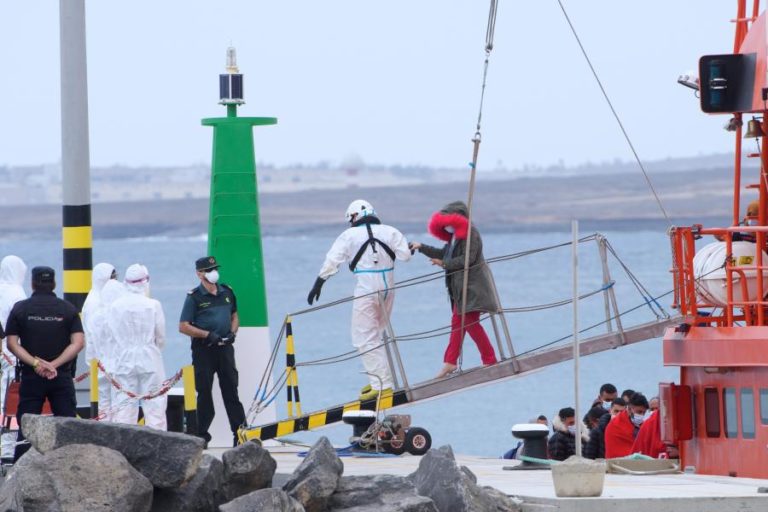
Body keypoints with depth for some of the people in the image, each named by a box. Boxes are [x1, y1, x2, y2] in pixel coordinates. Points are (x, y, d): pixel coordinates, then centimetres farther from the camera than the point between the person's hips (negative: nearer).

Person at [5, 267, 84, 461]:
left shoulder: (20, 309, 0)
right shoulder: (68, 309, 1)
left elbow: (12, 343, -6)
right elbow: (78, 343, -8)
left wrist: (35, 363, -13)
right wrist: (55, 364, -13)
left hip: (31, 377, 0)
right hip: (62, 377, 0)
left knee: (26, 427, 3)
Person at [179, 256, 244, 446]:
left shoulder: (227, 292, 10)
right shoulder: (194, 296, -6)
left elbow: (234, 316, 22)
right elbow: (183, 327, -8)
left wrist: (232, 332, 2)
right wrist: (207, 334, -16)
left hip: (225, 347, 4)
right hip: (203, 350, -4)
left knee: (231, 390, 4)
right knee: (204, 393, 1)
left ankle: (240, 432, 4)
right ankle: (202, 435, 9)